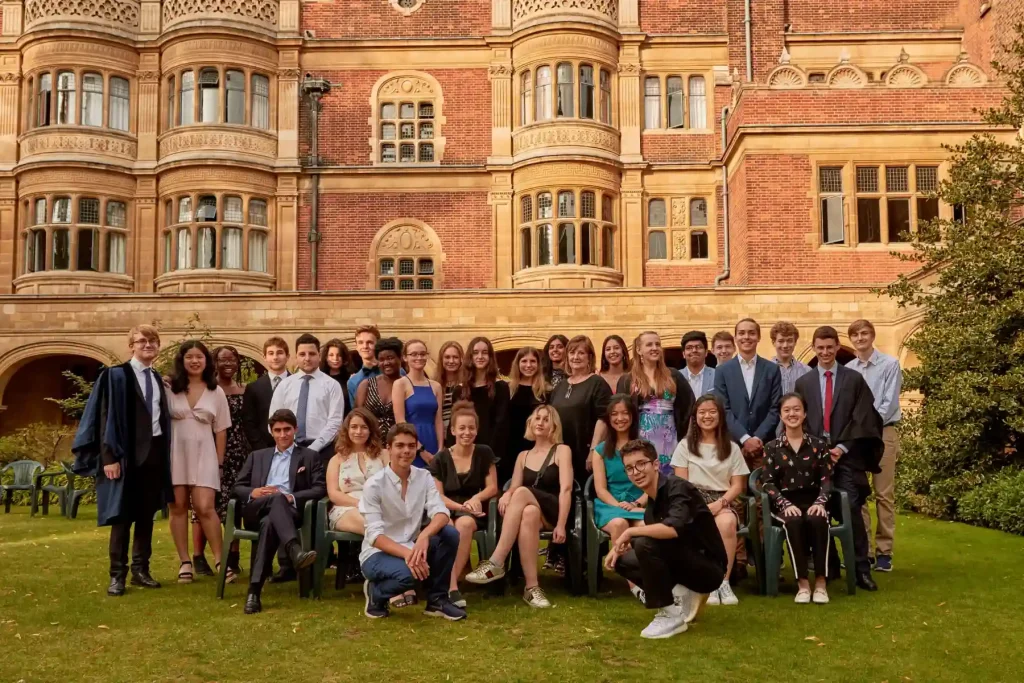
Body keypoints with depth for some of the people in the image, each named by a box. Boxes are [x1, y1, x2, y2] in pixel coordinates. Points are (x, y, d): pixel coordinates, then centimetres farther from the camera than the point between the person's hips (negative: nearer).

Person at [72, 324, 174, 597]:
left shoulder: (158, 379, 13)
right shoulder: (116, 375, -6)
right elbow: (106, 418, -10)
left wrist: (164, 453, 9)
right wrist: (110, 456, -17)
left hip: (154, 452, 6)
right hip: (127, 454, -6)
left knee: (147, 514, 9)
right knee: (122, 515, -1)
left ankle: (141, 570, 17)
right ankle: (117, 574, 6)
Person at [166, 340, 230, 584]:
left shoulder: (216, 392, 5)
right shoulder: (170, 389, 1)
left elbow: (220, 431, 8)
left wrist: (219, 463, 4)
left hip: (203, 456, 0)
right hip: (175, 455, 1)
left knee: (205, 508, -9)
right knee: (178, 507, 4)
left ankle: (220, 560, -1)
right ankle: (185, 562, 12)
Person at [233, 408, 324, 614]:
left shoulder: (310, 456, 21)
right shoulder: (257, 456, 30)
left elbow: (320, 489, 7)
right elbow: (237, 487, 21)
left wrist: (291, 497, -11)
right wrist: (253, 492, -3)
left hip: (291, 511, -1)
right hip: (256, 511, 1)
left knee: (269, 523, -39)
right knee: (277, 498, -37)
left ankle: (254, 591, -48)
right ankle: (295, 551, -61)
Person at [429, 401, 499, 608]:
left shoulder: (484, 453, 7)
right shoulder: (440, 459, 5)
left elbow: (492, 488, 7)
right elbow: (437, 496, 3)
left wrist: (476, 498, -15)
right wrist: (461, 506, -14)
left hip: (475, 512, 0)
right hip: (446, 510, 0)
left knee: (464, 523, -37)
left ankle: (448, 585, -33)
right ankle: (452, 587, -43)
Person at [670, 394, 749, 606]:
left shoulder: (732, 448, 14)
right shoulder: (685, 445, 11)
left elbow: (738, 485, 6)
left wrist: (719, 503, -13)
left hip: (723, 502, 1)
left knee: (727, 523, -36)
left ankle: (723, 581, -26)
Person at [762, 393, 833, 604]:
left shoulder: (819, 445, 12)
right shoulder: (771, 448, 10)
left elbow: (826, 479, 4)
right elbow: (767, 483, 1)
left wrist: (820, 502, -15)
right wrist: (786, 504, -15)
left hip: (812, 501, 1)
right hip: (785, 504, 0)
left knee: (817, 521, -35)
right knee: (794, 522, -35)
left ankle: (820, 581, -29)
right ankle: (802, 583, -30)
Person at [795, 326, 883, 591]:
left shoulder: (854, 379, 7)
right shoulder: (803, 383, 13)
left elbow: (862, 419, 0)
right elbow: (800, 421, 10)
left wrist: (841, 448, -10)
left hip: (847, 456, -2)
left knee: (851, 511, -11)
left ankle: (861, 569, -4)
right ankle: (828, 566, 11)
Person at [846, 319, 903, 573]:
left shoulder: (890, 364, -3)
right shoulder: (847, 370, 6)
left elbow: (889, 403, -7)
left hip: (882, 433, -3)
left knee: (884, 494, -1)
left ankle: (884, 551, 4)